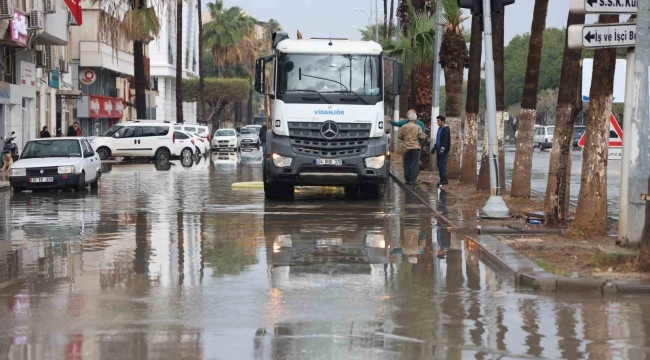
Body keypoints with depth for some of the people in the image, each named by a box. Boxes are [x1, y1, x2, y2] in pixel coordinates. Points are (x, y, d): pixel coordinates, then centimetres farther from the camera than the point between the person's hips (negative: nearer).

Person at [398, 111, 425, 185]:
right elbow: (422, 137, -9)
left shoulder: (403, 127, 1)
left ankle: (407, 180, 12)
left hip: (406, 148, 3)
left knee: (407, 165, 11)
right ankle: (412, 180, -6)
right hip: (415, 147, -3)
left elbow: (399, 136, 2)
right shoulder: (418, 127, -6)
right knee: (415, 165, 0)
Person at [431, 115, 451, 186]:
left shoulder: (446, 129, -12)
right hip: (439, 150, 10)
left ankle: (444, 180, -9)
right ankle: (442, 179, 14)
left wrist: (442, 148, -27)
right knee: (439, 164, 10)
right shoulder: (440, 128, 18)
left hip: (444, 151, -10)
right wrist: (434, 148, 26)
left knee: (442, 164, -11)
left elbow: (445, 140, -21)